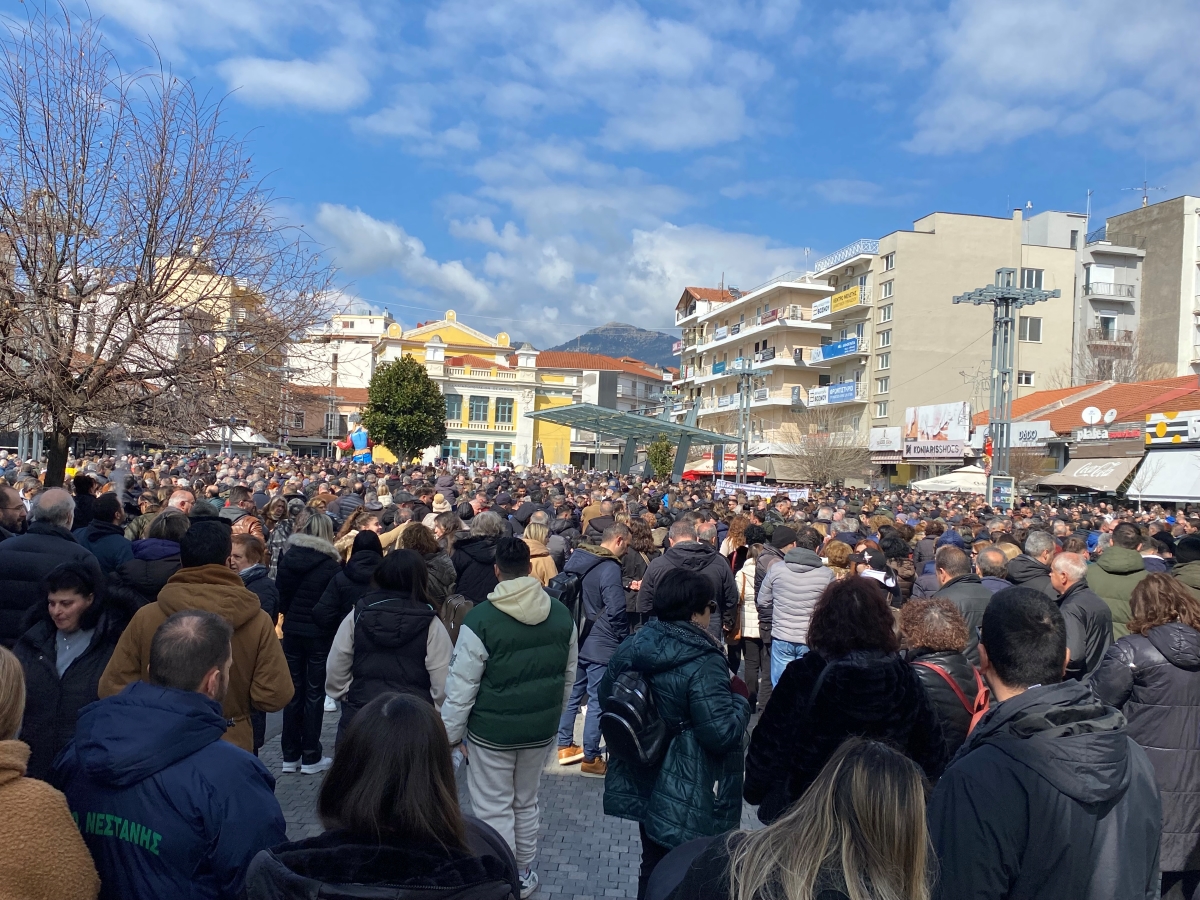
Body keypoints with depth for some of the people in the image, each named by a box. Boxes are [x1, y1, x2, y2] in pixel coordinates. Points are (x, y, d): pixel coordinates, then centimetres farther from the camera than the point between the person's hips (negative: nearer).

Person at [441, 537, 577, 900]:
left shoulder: (481, 619, -18)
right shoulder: (561, 615, -2)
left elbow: (461, 685, -13)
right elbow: (569, 675, 8)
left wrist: (451, 733, -2)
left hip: (492, 729, -5)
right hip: (540, 727, 5)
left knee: (494, 809, 9)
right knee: (526, 803, 22)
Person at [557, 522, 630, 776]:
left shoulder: (577, 558, 7)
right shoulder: (610, 568, -19)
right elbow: (616, 611, -21)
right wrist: (625, 640, -5)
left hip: (575, 640, 8)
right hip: (600, 645, -8)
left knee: (572, 695, 17)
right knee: (597, 702, 1)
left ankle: (565, 746, 29)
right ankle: (590, 758, 8)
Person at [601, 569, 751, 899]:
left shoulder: (632, 647, -1)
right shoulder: (703, 663, -24)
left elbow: (606, 699, 11)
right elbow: (722, 733, -26)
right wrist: (741, 701, -8)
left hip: (643, 784, 7)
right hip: (689, 796, -7)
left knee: (653, 867, 23)